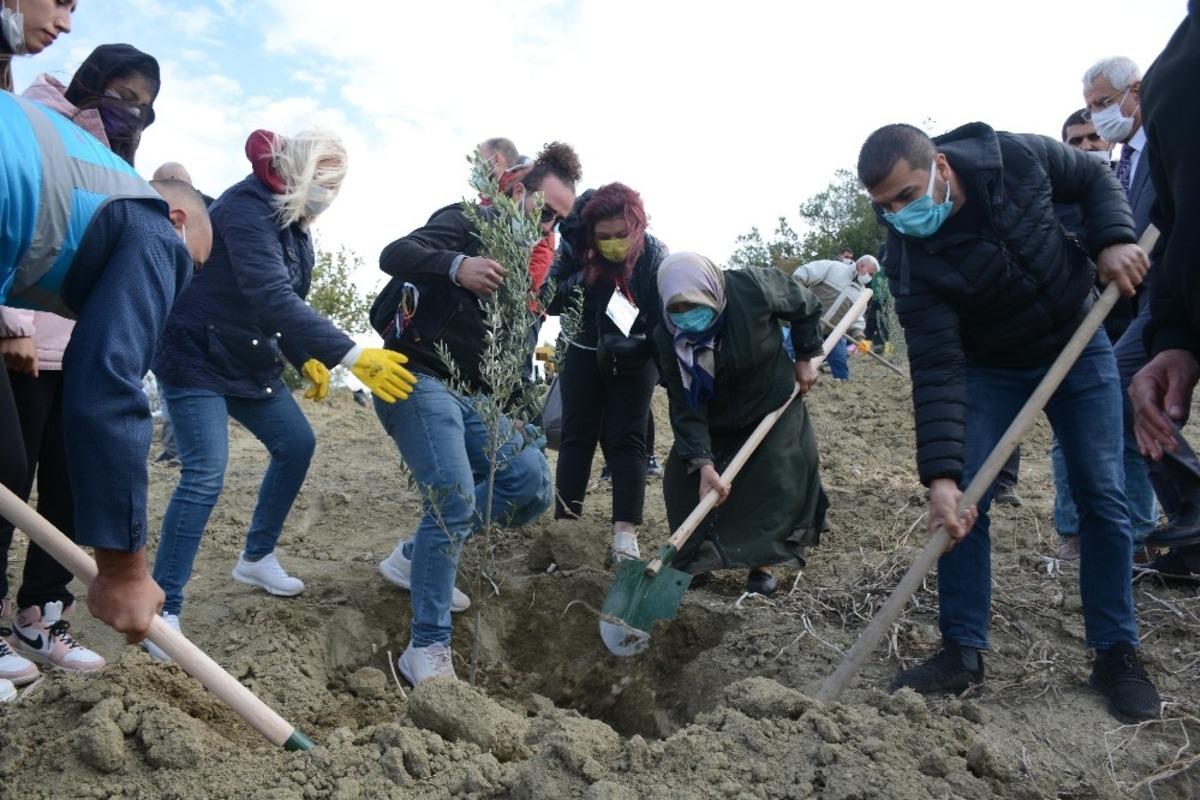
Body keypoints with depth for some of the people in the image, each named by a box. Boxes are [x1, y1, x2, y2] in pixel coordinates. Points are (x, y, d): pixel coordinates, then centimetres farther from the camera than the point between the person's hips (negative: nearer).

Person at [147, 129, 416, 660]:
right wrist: (352, 356, -44)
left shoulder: (293, 220, 4)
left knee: (296, 444, 9)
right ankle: (163, 608, -6)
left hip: (250, 358, 9)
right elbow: (272, 298, -37)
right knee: (205, 473, -16)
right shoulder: (246, 208, -24)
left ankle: (256, 559, 26)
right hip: (196, 356, -9)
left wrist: (306, 360, 2)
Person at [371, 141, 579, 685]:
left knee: (532, 479, -2)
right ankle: (427, 649, -8)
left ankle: (417, 557, 11)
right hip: (417, 379, -8)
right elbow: (394, 255, -22)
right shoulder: (469, 223, -5)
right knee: (455, 499, -20)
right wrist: (456, 267, -41)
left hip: (469, 395, 8)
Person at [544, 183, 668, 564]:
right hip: (585, 353, 2)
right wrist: (576, 268, -32)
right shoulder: (576, 249, -13)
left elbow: (666, 317, -19)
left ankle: (625, 535, -3)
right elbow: (550, 302, -18)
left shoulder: (653, 254, -17)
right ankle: (565, 525, 8)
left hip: (633, 359, -2)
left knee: (626, 439, -4)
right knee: (577, 436, 3)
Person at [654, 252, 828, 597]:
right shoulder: (667, 338, -25)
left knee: (779, 479, -11)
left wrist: (806, 358, -7)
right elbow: (686, 406, -27)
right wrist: (702, 463, -36)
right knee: (683, 478, -7)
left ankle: (761, 562, 6)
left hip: (773, 404, -1)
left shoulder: (754, 287, -30)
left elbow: (807, 306, -9)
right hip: (713, 419, 2)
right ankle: (695, 558, 11)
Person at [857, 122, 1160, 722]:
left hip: (1079, 345, 1)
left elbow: (1094, 179, 0)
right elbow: (937, 372, -29)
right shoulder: (911, 261, -26)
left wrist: (1112, 241, -20)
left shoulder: (1018, 157, -22)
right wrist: (941, 474, -36)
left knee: (1102, 497, -1)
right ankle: (962, 650, 4)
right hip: (990, 368, -1)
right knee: (962, 502, -10)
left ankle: (1116, 653, 13)